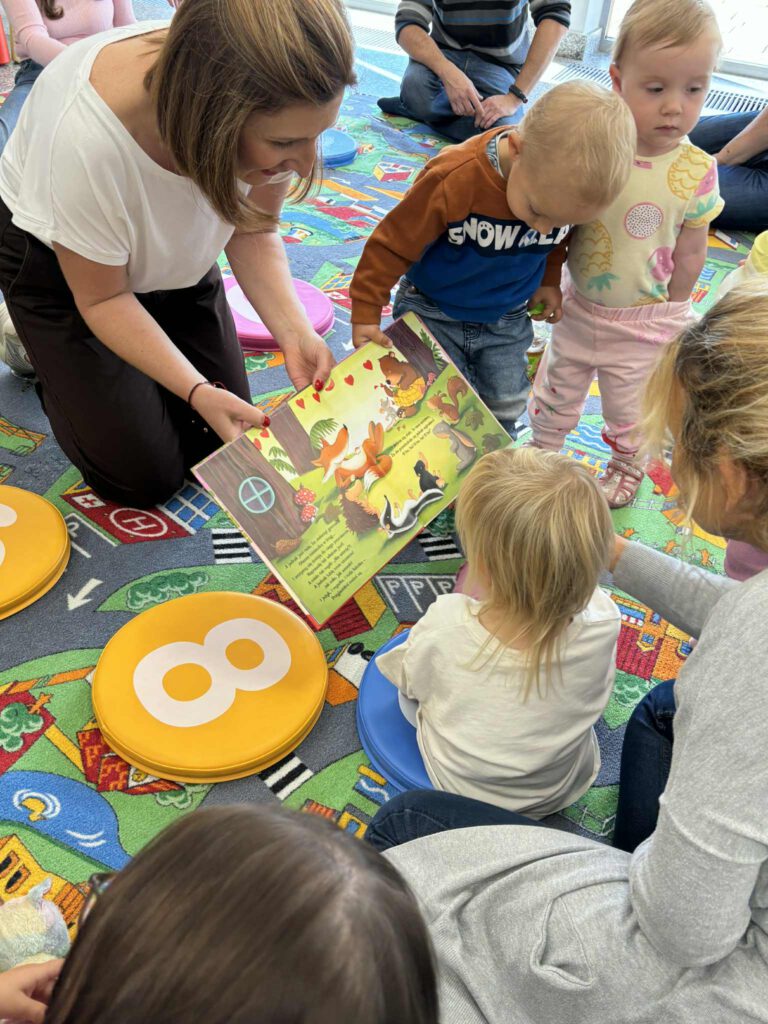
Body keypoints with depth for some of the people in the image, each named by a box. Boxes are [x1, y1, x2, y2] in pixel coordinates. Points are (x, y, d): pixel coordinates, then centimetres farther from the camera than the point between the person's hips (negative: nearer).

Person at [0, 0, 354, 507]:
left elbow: (253, 231, -11)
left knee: (224, 444, 4)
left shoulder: (275, 102, -29)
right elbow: (102, 298, -24)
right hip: (59, 259, -4)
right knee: (144, 478, -5)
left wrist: (294, 332, -27)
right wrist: (197, 390, -35)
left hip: (177, 252, 4)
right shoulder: (84, 137, -41)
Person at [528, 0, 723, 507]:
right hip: (578, 308, 2)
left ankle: (627, 466, 46)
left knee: (630, 408, 18)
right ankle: (543, 451, 47)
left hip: (644, 323, -1)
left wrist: (666, 315, -2)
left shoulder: (696, 173, -17)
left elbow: (690, 255, -7)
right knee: (555, 390, 21)